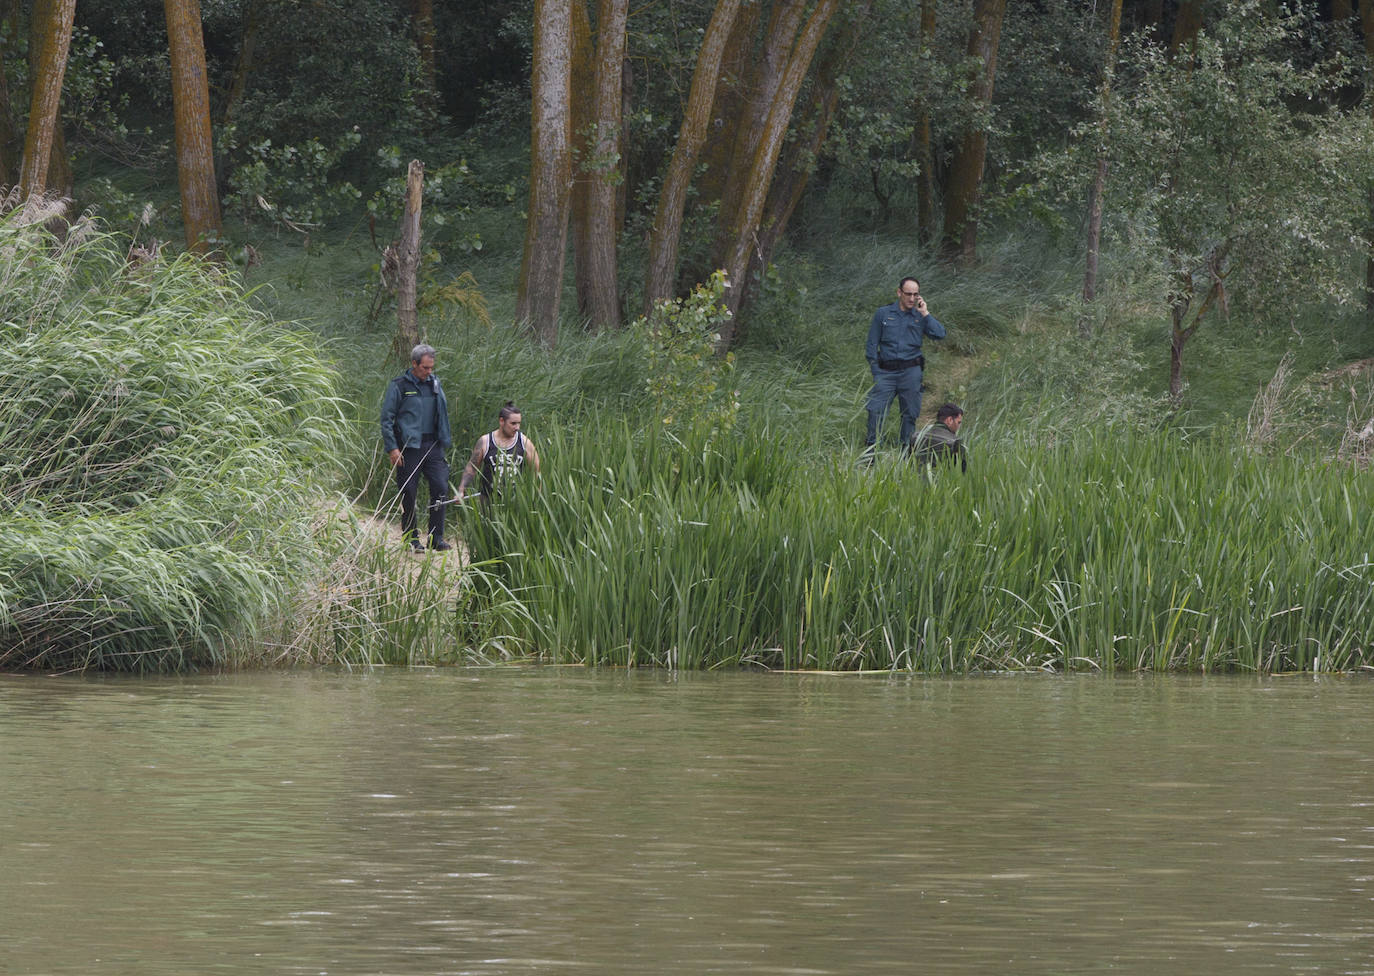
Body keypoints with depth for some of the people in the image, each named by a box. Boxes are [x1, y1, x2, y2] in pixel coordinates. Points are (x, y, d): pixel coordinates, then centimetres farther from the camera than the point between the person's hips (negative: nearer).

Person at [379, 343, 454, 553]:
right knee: (409, 494, 0)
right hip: (409, 447, -4)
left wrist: (445, 441, 15)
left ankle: (436, 538, 2)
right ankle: (411, 539, 10)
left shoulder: (434, 384, 12)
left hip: (433, 446, 4)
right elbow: (386, 418, -4)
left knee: (440, 487, -5)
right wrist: (392, 448, -11)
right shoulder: (399, 386, -4)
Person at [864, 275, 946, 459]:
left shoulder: (921, 317, 10)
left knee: (910, 414, 3)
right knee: (876, 410, -13)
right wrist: (875, 371, 0)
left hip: (911, 372, 1)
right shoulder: (883, 314, 7)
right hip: (886, 371, -1)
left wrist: (925, 313, -7)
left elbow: (940, 334, -5)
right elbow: (872, 344, 8)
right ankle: (870, 451, -10)